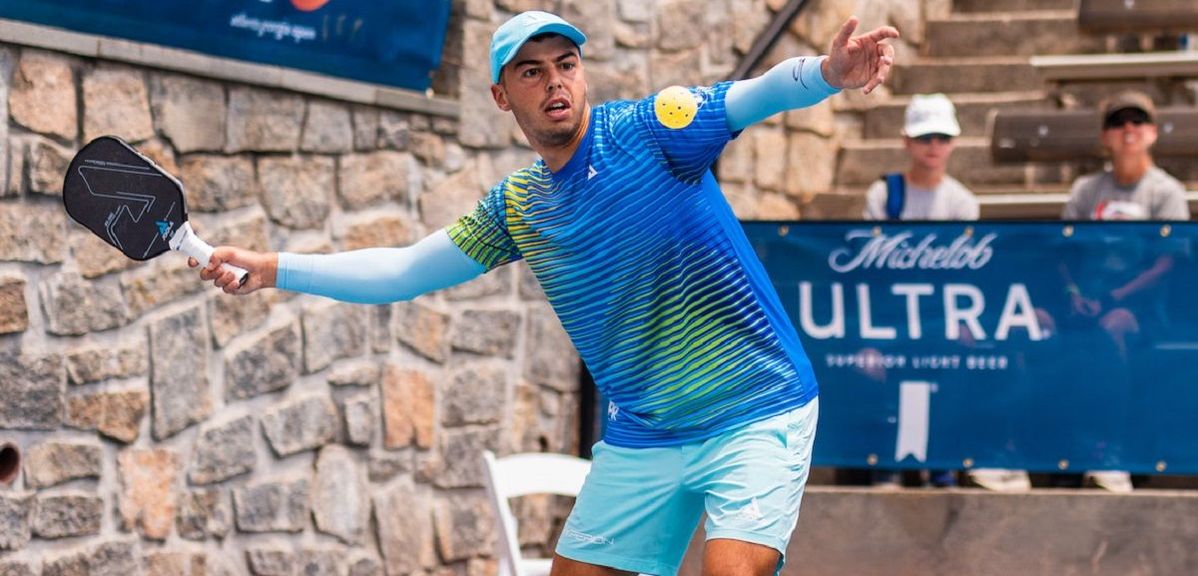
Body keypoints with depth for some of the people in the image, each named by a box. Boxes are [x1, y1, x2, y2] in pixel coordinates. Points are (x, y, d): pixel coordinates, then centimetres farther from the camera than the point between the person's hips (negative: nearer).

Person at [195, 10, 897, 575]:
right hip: (641, 440, 6)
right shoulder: (516, 207, 7)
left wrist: (825, 72, -49)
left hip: (756, 416, -6)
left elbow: (751, 97, -27)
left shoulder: (645, 130, -10)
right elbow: (402, 271, 15)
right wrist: (272, 268, 9)